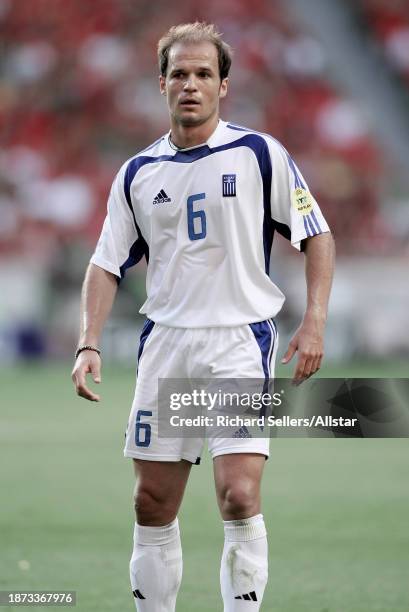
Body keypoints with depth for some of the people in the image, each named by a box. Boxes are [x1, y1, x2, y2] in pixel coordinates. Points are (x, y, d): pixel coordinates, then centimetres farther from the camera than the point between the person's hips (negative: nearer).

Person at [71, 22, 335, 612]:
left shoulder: (260, 154, -2)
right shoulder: (138, 174, 9)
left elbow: (316, 235, 2)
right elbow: (107, 263, 12)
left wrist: (314, 321, -9)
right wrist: (89, 344, -1)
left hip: (241, 341, -4)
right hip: (165, 342, 4)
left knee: (239, 496, -16)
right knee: (153, 503, 5)